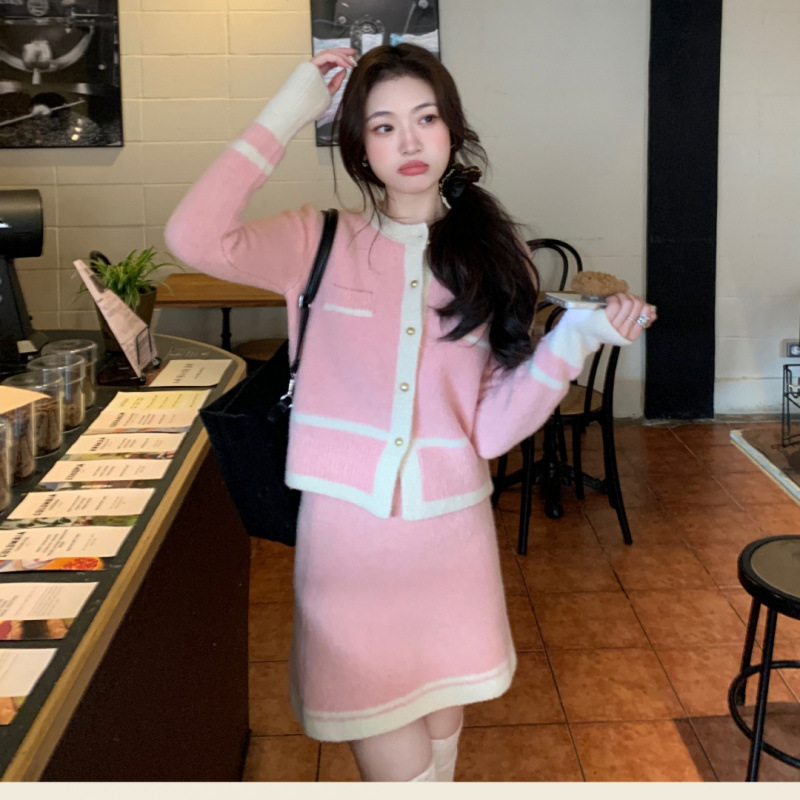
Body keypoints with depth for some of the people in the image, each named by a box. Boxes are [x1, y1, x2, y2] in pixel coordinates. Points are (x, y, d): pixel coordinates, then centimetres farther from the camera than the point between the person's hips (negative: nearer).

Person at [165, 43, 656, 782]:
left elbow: (491, 429, -1)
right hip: (346, 533, -2)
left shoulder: (492, 254, 5)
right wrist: (283, 118, -14)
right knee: (400, 770, 2)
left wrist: (572, 342, -14)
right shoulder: (322, 243, 0)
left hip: (451, 534, 3)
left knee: (440, 739, 19)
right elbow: (195, 238, -20)